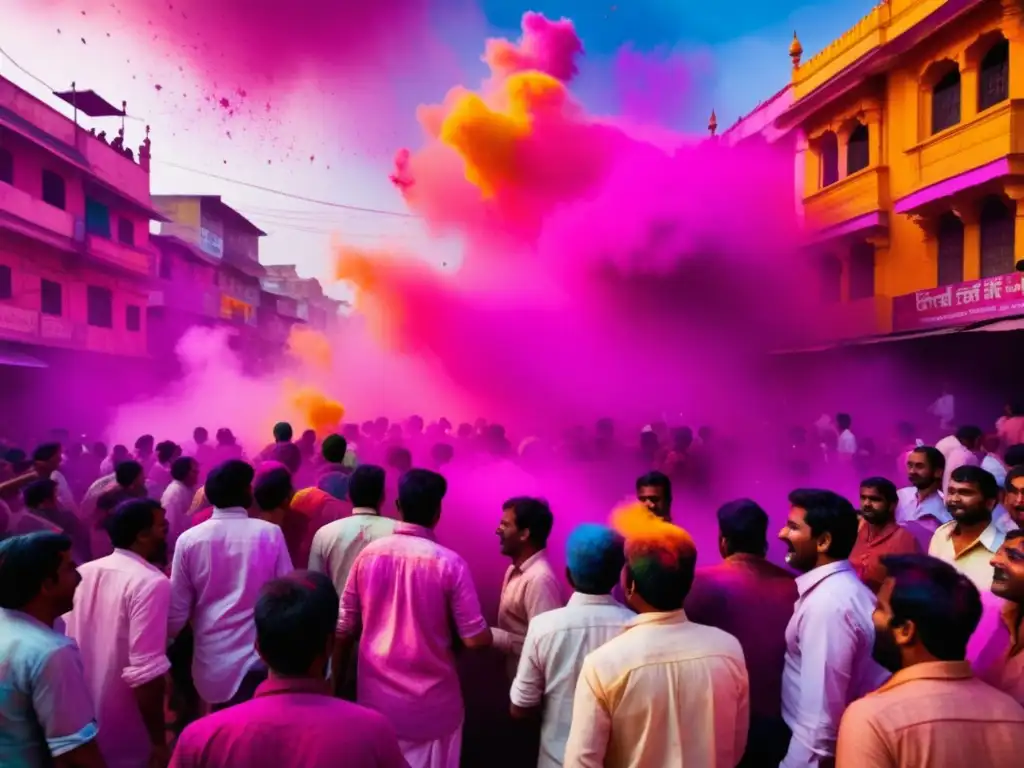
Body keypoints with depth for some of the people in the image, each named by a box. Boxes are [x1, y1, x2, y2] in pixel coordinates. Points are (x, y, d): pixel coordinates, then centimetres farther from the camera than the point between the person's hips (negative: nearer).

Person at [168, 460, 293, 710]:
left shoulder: (188, 539, -5)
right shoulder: (270, 534, -9)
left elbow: (177, 611, 0)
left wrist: (169, 639, 20)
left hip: (212, 663, 2)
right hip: (261, 658, -2)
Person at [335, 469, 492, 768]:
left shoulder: (369, 554, -5)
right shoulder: (449, 563, -15)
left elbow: (344, 629, 2)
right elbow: (476, 639, -15)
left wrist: (335, 686, 15)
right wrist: (496, 635, 7)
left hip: (375, 700, 3)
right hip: (431, 707, -3)